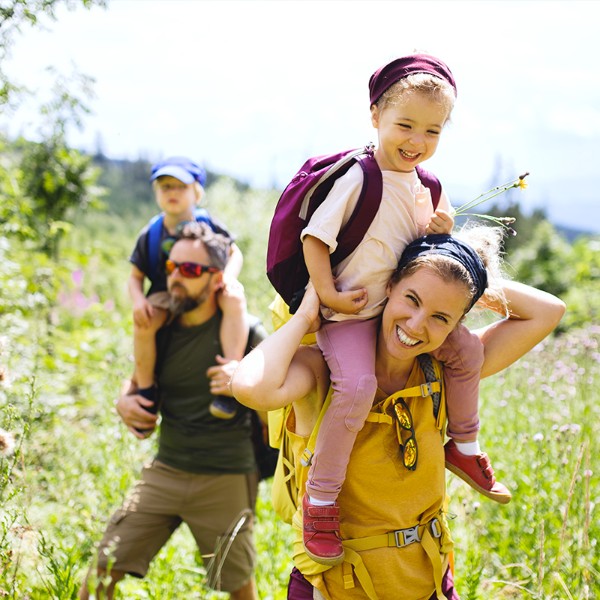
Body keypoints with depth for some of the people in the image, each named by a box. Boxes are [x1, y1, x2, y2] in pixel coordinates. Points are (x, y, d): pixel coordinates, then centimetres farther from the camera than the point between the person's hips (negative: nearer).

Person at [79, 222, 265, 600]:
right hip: (165, 472, 4)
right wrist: (125, 402, -2)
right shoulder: (162, 331, 5)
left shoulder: (243, 331, -9)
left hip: (225, 480, -4)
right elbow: (139, 383, 21)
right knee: (104, 568, -2)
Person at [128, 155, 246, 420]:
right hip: (166, 296, 0)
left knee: (235, 300, -34)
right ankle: (146, 391, -12)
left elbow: (235, 253, 8)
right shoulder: (149, 235, 0)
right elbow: (135, 276, 5)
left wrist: (229, 276, -15)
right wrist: (138, 300, -17)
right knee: (143, 323, -33)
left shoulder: (208, 225, -1)